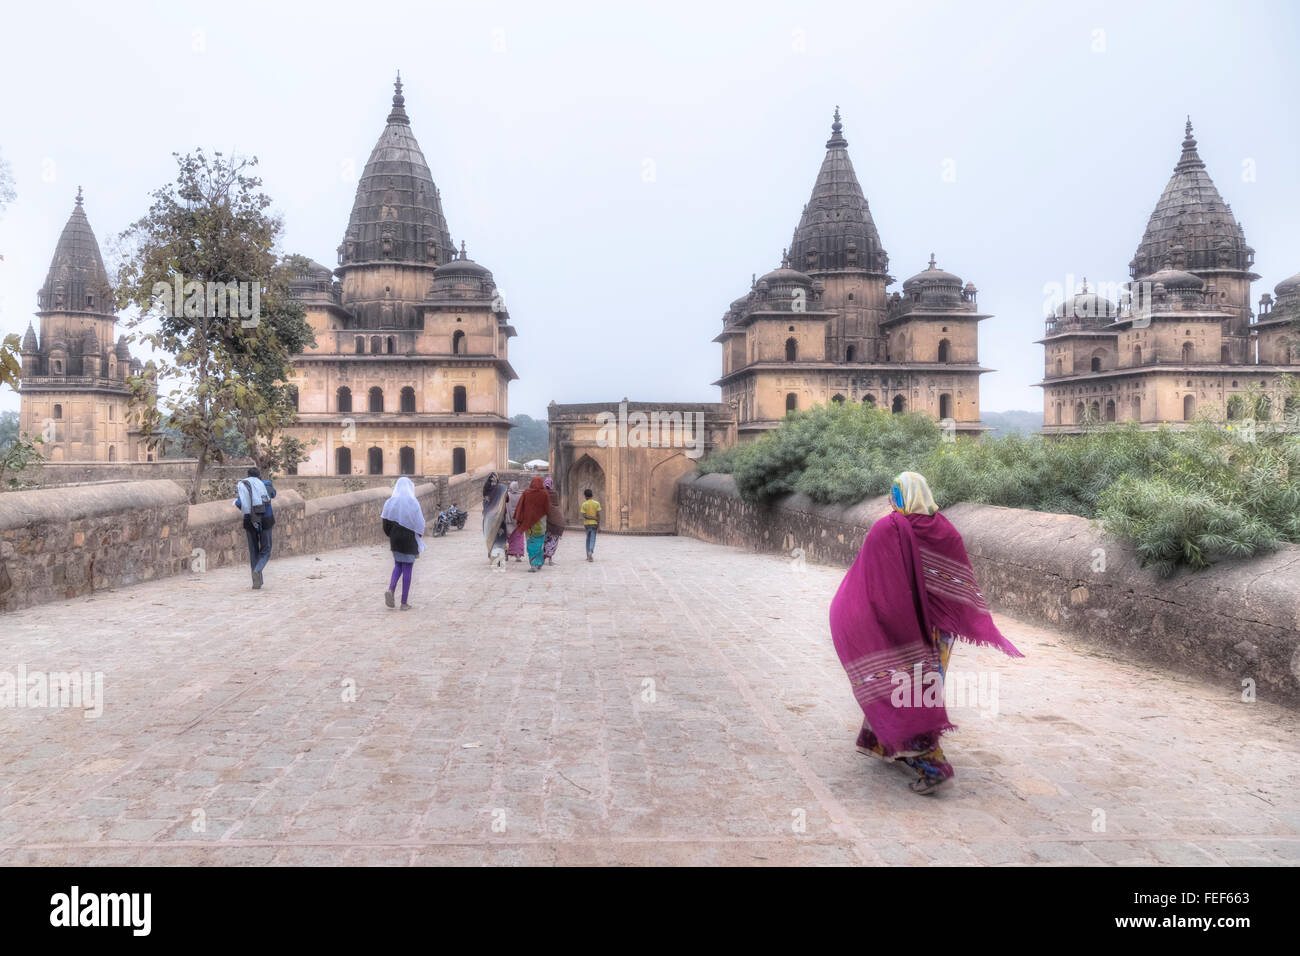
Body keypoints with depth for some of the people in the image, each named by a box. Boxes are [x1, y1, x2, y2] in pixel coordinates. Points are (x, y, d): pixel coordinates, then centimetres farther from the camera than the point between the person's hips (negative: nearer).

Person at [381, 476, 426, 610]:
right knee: (407, 569, 3)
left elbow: (386, 524, 1)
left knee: (398, 565, 21)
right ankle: (404, 603, 5)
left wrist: (390, 535, 15)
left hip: (395, 539, 3)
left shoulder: (390, 502, 0)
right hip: (410, 540, -3)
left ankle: (391, 590, -5)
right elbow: (420, 523, -9)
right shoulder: (413, 502, -10)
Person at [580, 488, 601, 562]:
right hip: (594, 523, -1)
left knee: (588, 539, 15)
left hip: (587, 523, 1)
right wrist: (598, 523, 0)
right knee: (592, 539, -2)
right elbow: (598, 515, -7)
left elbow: (584, 516, -13)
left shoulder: (584, 504, -4)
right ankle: (591, 551, -27)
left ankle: (588, 556, 17)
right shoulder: (597, 503, -3)